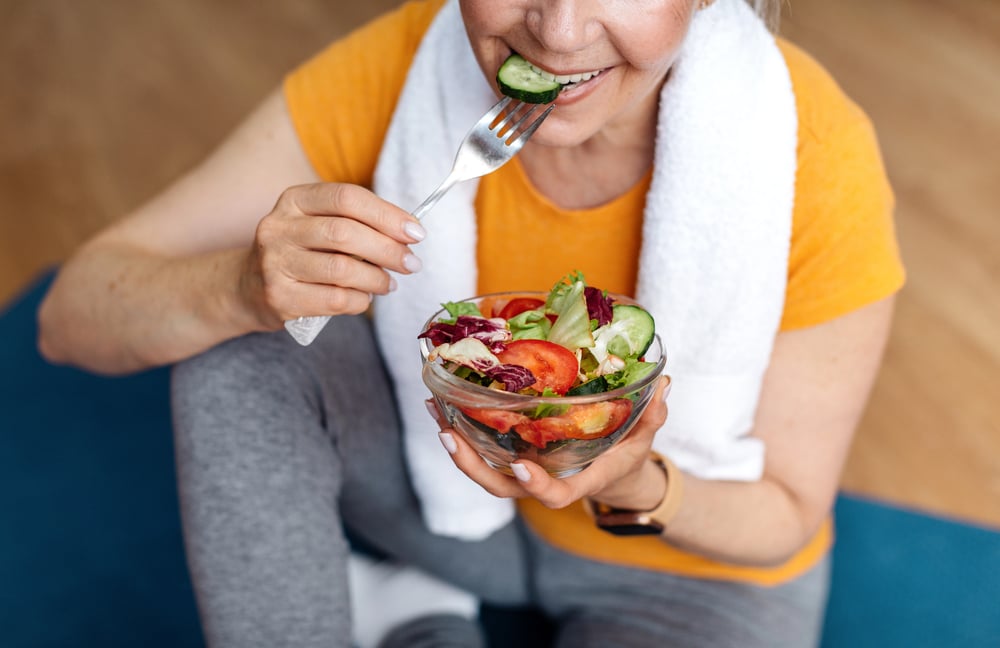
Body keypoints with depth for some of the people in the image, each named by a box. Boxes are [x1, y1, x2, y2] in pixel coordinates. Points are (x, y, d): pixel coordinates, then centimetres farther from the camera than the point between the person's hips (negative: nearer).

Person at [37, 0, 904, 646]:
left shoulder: (815, 164, -28)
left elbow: (787, 515, -14)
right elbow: (72, 316, -19)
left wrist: (637, 489, -35)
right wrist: (240, 287, -41)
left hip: (697, 566, -2)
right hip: (457, 475, 2)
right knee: (240, 335, -22)